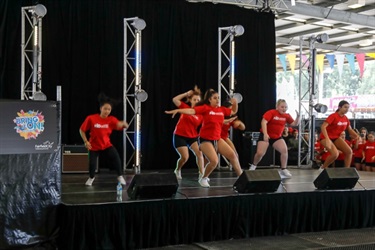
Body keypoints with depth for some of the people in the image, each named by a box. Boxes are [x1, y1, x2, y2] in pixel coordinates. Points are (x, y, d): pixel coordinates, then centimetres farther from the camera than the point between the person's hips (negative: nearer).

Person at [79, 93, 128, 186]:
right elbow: (82, 130, -5)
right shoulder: (91, 118, -17)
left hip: (106, 145, 1)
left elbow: (125, 126, -21)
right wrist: (86, 141, -14)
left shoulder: (111, 119, -12)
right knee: (92, 163, -6)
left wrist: (123, 123, -45)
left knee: (116, 157, -23)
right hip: (94, 146, 0)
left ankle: (120, 176, -4)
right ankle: (91, 178, 30)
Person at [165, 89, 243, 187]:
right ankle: (203, 179, 5)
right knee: (214, 161, -20)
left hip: (217, 139, 7)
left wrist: (235, 103, 1)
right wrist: (178, 110, -38)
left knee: (232, 155, 5)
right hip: (205, 139, -7)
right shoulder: (205, 108, -13)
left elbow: (233, 112, 21)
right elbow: (191, 111, -25)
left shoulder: (222, 109, 4)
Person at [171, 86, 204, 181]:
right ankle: (177, 171, 22)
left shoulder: (201, 114, -4)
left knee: (199, 153, -15)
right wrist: (187, 93, -15)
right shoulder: (185, 108, -7)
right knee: (185, 157, -8)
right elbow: (175, 99, -17)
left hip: (193, 137, 3)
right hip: (179, 136, -3)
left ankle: (201, 174, -10)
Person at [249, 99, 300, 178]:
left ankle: (283, 170, -5)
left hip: (277, 137, 4)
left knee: (284, 150, -18)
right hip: (265, 136, -4)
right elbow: (264, 122, -26)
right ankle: (253, 166, 19)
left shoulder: (287, 116, 0)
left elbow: (294, 124, 1)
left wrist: (298, 116, -17)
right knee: (260, 153, -13)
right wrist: (265, 134, -37)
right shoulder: (271, 112, -16)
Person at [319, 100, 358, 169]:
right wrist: (327, 139, -43)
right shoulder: (333, 116, -22)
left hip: (336, 137, 7)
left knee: (349, 151, -8)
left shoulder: (345, 118, -1)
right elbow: (323, 127, -32)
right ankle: (323, 168, -4)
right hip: (326, 137, -7)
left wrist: (357, 137, -9)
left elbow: (350, 129, 11)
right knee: (335, 154, -27)